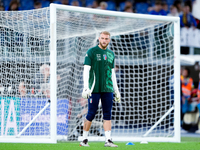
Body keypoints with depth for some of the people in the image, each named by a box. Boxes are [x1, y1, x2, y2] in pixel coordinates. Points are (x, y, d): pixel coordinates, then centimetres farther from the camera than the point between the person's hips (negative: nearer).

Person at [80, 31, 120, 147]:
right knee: (91, 114, -3)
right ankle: (84, 140, 7)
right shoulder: (92, 52, 0)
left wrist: (117, 91, 17)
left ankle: (108, 140, -3)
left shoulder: (111, 54, 16)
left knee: (107, 115, -1)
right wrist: (86, 87, -17)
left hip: (108, 89, 5)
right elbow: (86, 70, -6)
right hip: (94, 89, -5)